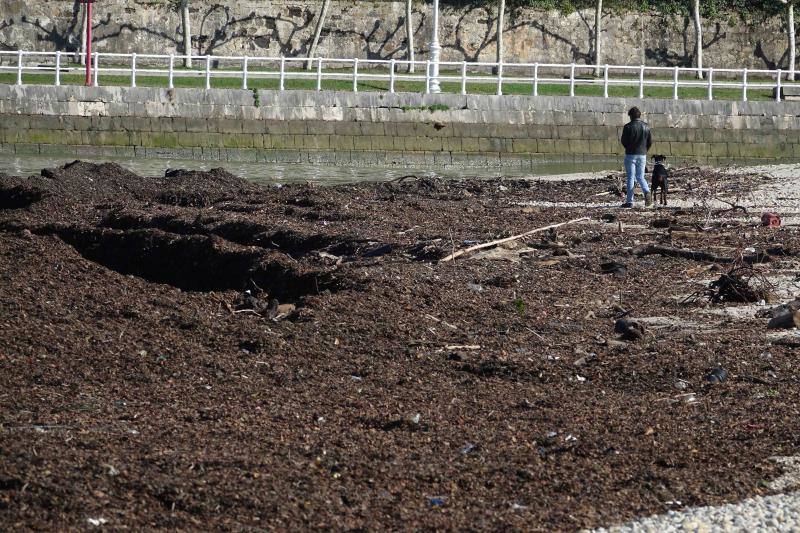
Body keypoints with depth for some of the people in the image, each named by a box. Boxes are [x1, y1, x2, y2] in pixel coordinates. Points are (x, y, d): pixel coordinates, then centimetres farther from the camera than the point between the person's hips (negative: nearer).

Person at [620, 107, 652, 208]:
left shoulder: (628, 127, -10)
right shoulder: (646, 126, 3)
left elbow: (624, 141, -6)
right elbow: (650, 142, 5)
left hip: (631, 154, -4)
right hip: (642, 155, 4)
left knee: (630, 178, 2)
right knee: (640, 177, 12)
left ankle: (629, 201, 2)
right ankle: (647, 192, -15)